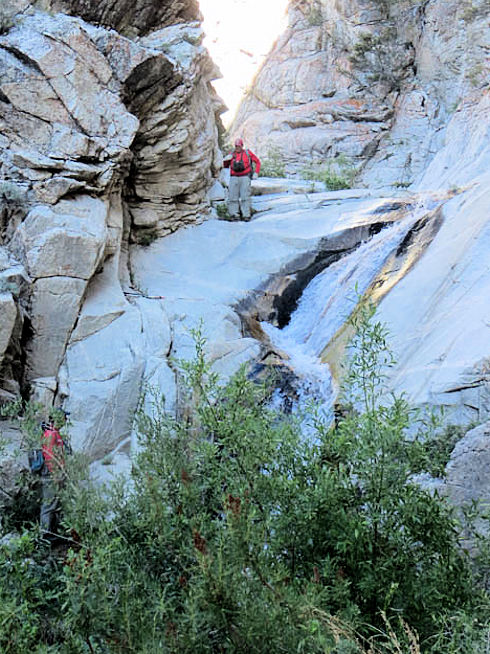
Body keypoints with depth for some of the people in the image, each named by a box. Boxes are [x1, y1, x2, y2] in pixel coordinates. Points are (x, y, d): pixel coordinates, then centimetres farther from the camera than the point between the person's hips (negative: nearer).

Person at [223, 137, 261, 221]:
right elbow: (226, 166, 19)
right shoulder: (232, 154, 10)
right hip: (234, 177, 2)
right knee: (233, 196, -5)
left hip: (244, 177, -2)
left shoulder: (247, 153, 5)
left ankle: (246, 215, -6)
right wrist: (226, 160, -3)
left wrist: (256, 173, 1)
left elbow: (257, 161, 11)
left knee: (245, 197, -7)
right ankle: (233, 213, 0)